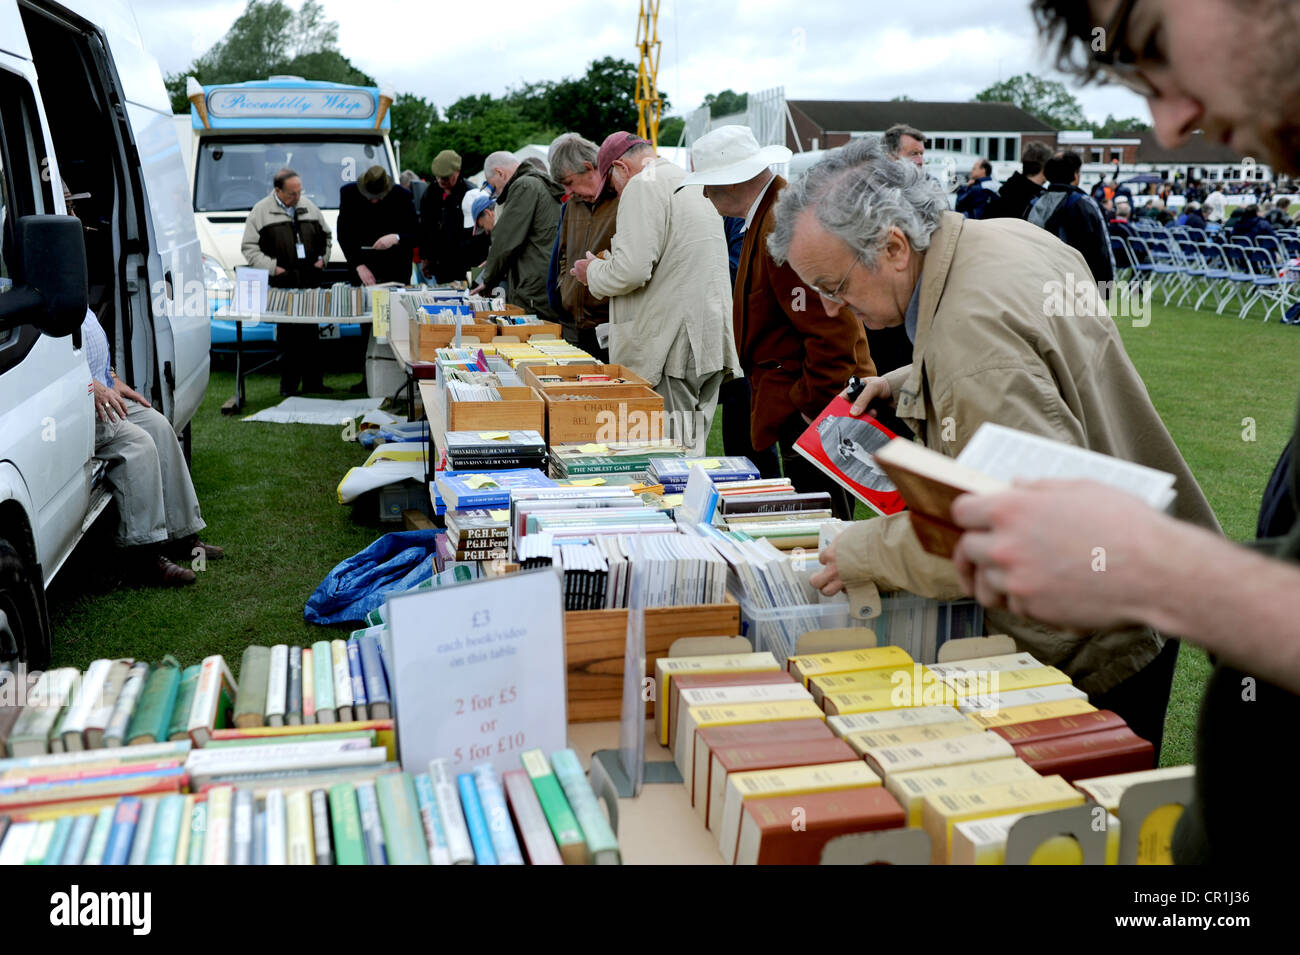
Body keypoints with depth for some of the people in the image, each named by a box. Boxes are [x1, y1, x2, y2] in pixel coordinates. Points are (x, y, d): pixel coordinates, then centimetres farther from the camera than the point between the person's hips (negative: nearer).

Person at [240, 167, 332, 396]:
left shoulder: (309, 206, 14)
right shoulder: (261, 211, 1)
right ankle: (289, 384, 4)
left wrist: (322, 258, 9)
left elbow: (326, 236, 26)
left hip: (310, 282, 4)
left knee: (311, 334, 5)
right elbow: (249, 248, 0)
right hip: (282, 284, -4)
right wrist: (272, 267, -10)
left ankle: (313, 382, 12)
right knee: (288, 334, -4)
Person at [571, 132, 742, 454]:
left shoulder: (643, 186, -9)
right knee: (693, 449, 13)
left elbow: (632, 269, -20)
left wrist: (593, 273, -1)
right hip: (712, 341, 9)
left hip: (671, 344, -9)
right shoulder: (695, 184, 20)